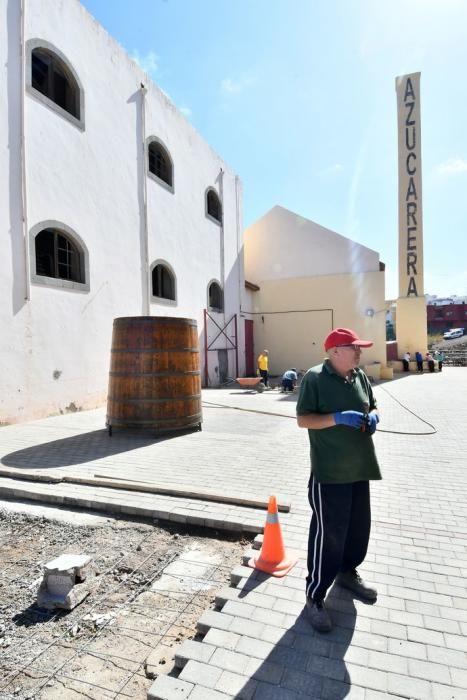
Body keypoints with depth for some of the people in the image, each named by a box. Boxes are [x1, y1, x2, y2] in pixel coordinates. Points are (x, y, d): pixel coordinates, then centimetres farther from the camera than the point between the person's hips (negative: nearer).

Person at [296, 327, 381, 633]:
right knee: (328, 533, -1)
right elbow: (303, 419, -14)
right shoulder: (315, 378, -13)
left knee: (359, 526, 20)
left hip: (359, 467, 7)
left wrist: (373, 417, -4)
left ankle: (347, 572, 45)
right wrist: (338, 418, -26)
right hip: (329, 472, -7)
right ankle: (315, 597, 18)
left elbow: (372, 406, 19)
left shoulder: (361, 376, 6)